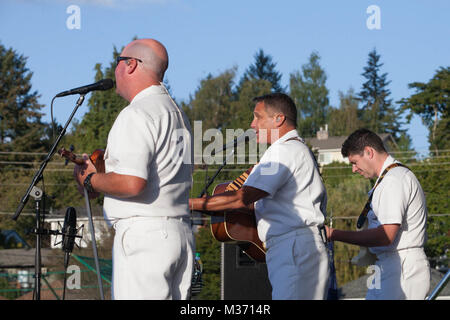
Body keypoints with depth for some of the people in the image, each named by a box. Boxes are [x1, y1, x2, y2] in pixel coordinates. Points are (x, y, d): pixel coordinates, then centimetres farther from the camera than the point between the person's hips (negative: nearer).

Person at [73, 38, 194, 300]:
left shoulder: (137, 114, -12)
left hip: (144, 236, -9)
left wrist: (91, 180, -4)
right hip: (182, 234, 9)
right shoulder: (178, 114, 18)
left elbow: (131, 183, -23)